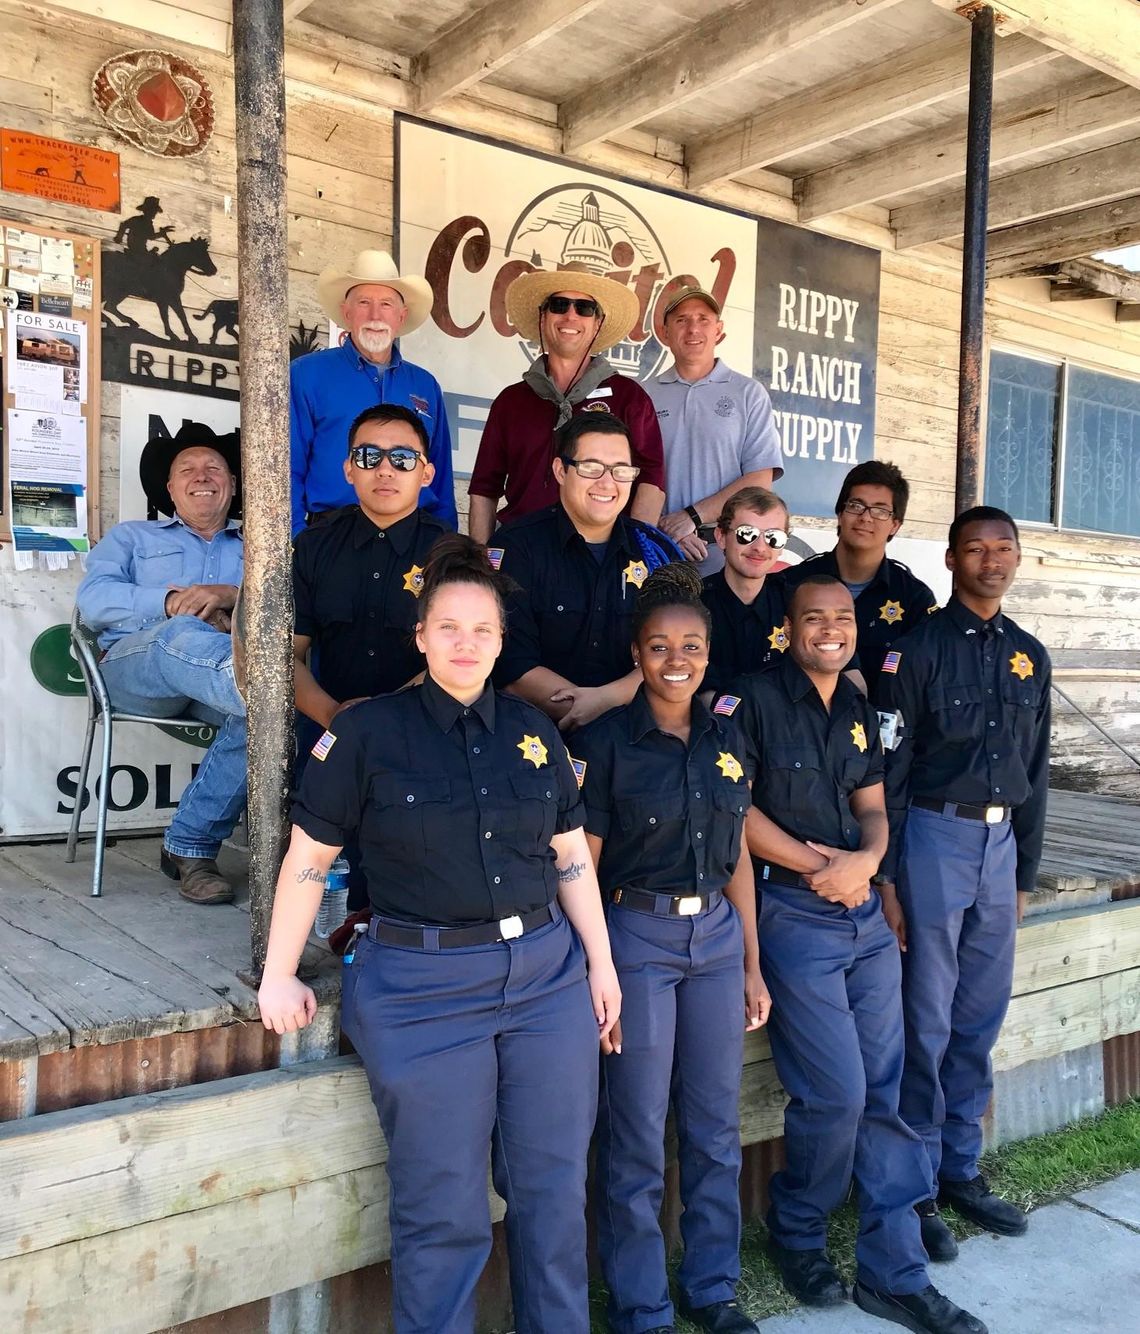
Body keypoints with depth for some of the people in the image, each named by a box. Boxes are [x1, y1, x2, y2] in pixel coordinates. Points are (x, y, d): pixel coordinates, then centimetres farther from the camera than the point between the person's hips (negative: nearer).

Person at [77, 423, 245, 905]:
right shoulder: (132, 537, 29)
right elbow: (94, 600, 7)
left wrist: (233, 596, -13)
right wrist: (170, 603, -9)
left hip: (215, 687, 1)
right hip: (135, 669, -1)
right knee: (182, 636, -38)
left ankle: (191, 846, -27)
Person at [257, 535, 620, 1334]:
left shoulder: (533, 731, 7)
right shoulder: (368, 732, -5)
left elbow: (572, 857, 12)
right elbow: (308, 859, -1)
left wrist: (602, 966, 10)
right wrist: (279, 976, 0)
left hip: (547, 975, 4)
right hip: (424, 987, -4)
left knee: (555, 1189, 11)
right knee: (443, 1207, 5)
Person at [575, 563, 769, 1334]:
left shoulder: (726, 739, 6)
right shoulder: (606, 742, -8)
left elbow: (738, 857, 11)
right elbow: (581, 868, -8)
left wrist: (753, 965, 11)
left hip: (717, 935, 5)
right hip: (639, 937, -4)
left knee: (716, 1125, 14)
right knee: (638, 1136, 5)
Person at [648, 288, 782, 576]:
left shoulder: (749, 393, 6)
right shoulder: (647, 395, 8)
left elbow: (760, 479, -2)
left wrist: (692, 516, -11)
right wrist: (667, 529, -11)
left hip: (725, 548, 0)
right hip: (657, 547, 1)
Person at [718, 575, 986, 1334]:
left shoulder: (860, 712, 13)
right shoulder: (753, 699, -8)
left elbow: (872, 809, 13)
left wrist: (864, 859, -9)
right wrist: (817, 864, -14)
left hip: (867, 914, 7)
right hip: (793, 916, -6)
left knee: (884, 1095, 8)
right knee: (837, 1095, -5)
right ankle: (797, 1235, 23)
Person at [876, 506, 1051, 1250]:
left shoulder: (1029, 656, 11)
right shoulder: (920, 647, -7)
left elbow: (1035, 770, 16)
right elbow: (887, 769, -9)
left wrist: (1025, 872, 14)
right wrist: (885, 875, -12)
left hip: (1001, 842, 6)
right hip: (936, 836, -5)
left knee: (981, 1020, 12)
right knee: (927, 1020, 2)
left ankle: (961, 1168, 27)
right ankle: (915, 1182, 16)